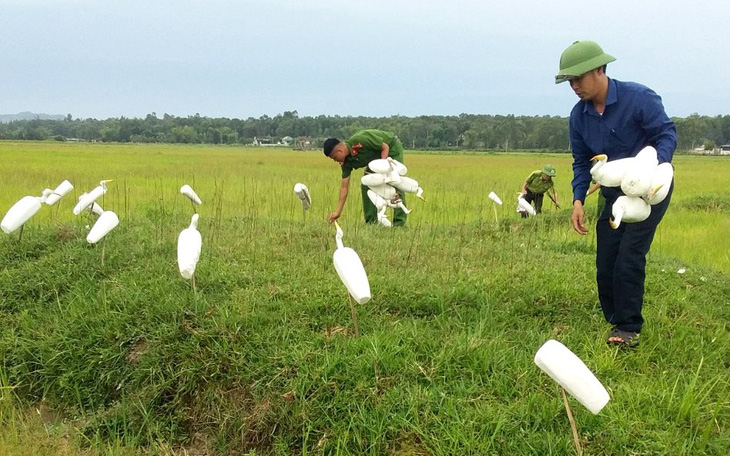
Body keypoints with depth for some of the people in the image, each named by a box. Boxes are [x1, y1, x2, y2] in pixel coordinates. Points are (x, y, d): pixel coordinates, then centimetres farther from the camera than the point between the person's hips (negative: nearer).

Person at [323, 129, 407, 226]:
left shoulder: (360, 140, -35)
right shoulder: (347, 161, -11)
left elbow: (385, 147, -24)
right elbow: (344, 186, -8)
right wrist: (338, 211, -10)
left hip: (393, 148, -8)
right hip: (377, 156, 8)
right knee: (366, 185, 0)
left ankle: (399, 223, -12)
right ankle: (371, 221, 6)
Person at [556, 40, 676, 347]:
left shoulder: (639, 98, -21)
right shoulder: (579, 115, -5)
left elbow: (667, 134, -17)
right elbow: (581, 161, 2)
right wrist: (578, 200, -11)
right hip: (613, 192, 6)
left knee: (628, 258, -12)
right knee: (605, 263, 4)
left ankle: (629, 328, 0)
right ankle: (614, 321, 20)